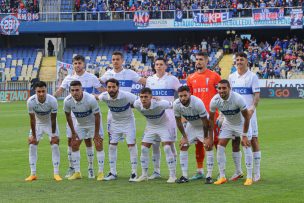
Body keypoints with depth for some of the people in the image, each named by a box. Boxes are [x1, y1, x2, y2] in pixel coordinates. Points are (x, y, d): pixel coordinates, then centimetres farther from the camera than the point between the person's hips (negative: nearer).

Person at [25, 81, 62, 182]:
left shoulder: (52, 101, -30)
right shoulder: (31, 101, -29)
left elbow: (53, 119, -20)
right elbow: (32, 119, -19)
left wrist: (53, 135, -14)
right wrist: (33, 136, -14)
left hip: (50, 123, -1)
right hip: (37, 123, 1)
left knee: (55, 145, -10)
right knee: (32, 145, -6)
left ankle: (56, 173, -3)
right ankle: (33, 174, 1)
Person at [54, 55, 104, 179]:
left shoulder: (91, 78, -1)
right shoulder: (69, 78, 5)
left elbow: (102, 89, -4)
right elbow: (60, 91, -1)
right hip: (72, 114, 2)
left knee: (88, 140, 0)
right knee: (70, 139, 3)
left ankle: (90, 168, 9)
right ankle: (71, 168, 13)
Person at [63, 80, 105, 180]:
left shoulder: (91, 99, -34)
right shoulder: (67, 101, -24)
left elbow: (97, 116, -21)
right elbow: (68, 116, -4)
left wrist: (96, 133, -16)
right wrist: (73, 132, -1)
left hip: (93, 123, -4)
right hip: (79, 123, 4)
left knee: (99, 145, -10)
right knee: (74, 145, 0)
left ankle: (100, 172, -3)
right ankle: (77, 172, 10)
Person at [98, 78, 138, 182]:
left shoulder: (126, 96, -30)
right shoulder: (104, 96, -19)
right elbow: (97, 97, 3)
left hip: (128, 121, -4)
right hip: (115, 122, 4)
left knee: (131, 145, -8)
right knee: (112, 146, 2)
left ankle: (134, 172, 0)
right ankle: (113, 172, 11)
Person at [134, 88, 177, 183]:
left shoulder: (159, 104, -37)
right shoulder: (137, 104, -24)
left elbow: (173, 105, -19)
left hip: (164, 125, -5)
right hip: (150, 126, 5)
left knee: (167, 148, -16)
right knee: (144, 148, -1)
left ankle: (172, 175, -9)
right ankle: (144, 175, 13)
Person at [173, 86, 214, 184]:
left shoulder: (198, 103, -36)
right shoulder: (176, 104, -24)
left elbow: (205, 122, -26)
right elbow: (178, 121, -8)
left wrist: (206, 138, -19)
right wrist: (184, 137, -8)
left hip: (203, 126, -4)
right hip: (191, 125, 4)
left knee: (209, 146, -17)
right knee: (183, 147, -4)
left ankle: (209, 176, -12)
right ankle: (184, 176, 3)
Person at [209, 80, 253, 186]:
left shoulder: (238, 98, -33)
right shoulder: (215, 101, -23)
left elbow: (246, 117, -23)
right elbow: (211, 118, -7)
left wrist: (244, 135, -23)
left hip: (241, 123, -3)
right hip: (227, 124, 4)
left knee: (246, 145, -15)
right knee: (220, 146, -6)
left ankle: (249, 177, -9)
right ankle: (222, 177, 3)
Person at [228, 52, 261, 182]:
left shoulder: (252, 76, -1)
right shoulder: (232, 77, 12)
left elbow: (257, 95, -6)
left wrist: (252, 108, -22)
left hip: (248, 113, -4)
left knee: (253, 140, -5)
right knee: (235, 141, 5)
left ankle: (256, 173, 0)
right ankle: (238, 172, 16)